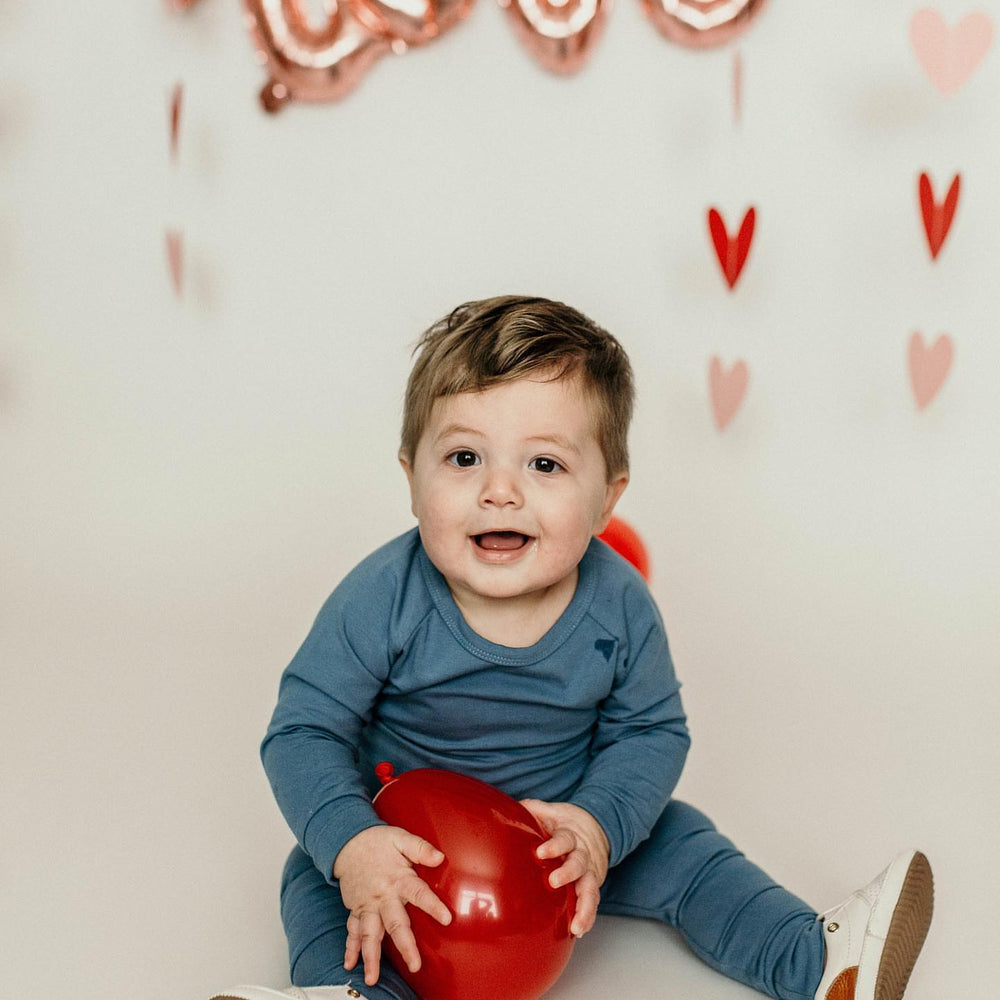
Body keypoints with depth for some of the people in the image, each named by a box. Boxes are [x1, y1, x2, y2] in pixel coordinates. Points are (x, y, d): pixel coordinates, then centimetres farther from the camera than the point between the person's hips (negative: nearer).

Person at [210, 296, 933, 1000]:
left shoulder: (619, 607, -18)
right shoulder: (381, 600, -26)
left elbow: (651, 730, -8)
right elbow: (303, 732, -21)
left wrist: (599, 825, -27)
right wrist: (351, 843, -38)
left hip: (565, 823, 2)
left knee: (682, 847, -6)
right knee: (315, 880, -22)